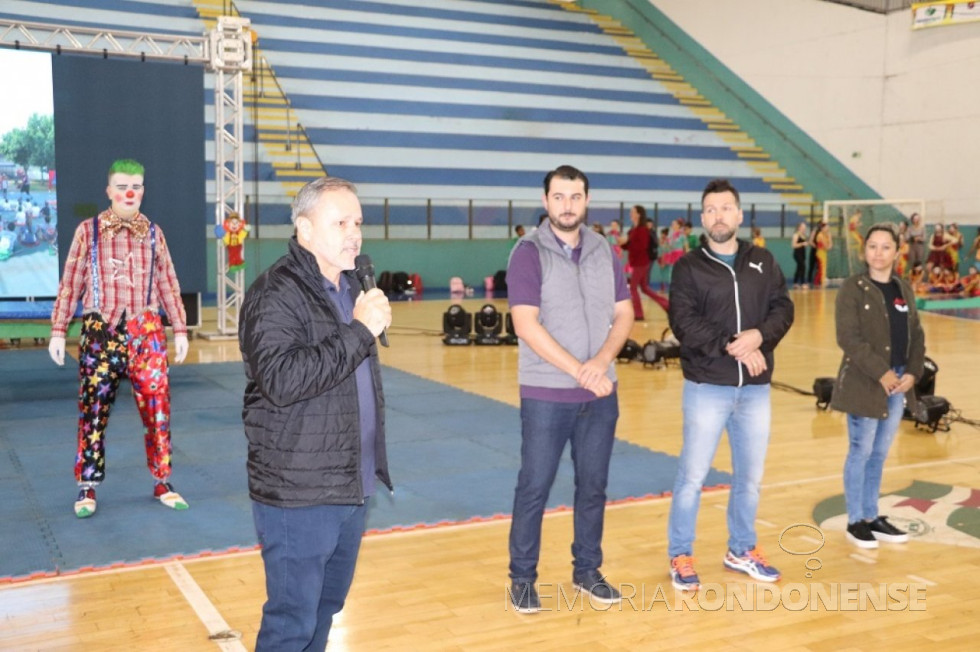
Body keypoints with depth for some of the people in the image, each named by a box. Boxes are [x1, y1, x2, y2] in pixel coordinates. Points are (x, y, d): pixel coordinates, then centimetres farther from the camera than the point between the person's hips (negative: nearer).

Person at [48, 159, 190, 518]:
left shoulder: (153, 233, 8)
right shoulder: (88, 230, 3)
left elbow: (168, 284, 11)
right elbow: (70, 283, 3)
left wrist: (180, 329, 8)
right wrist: (58, 330, -1)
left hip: (146, 332, 2)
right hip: (100, 331, -1)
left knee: (157, 407, 2)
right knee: (93, 410, 3)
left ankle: (162, 483, 13)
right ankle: (87, 487, 14)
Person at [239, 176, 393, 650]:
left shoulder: (348, 286, 13)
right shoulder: (275, 293, -16)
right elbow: (281, 380, -30)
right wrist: (359, 331, -26)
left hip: (350, 487, 8)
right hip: (299, 494, -8)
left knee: (326, 606, 19)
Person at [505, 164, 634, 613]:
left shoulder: (603, 252, 8)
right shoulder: (529, 253, -8)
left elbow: (624, 315, 7)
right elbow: (526, 325, -15)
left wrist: (602, 361, -12)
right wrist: (579, 371, -18)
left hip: (600, 394, 5)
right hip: (546, 395, -4)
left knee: (593, 486, 12)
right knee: (534, 487, 3)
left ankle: (587, 571, 27)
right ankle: (522, 577, 17)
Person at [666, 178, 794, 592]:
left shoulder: (763, 262, 8)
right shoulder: (688, 267, -3)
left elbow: (783, 308, 4)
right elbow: (684, 323, -12)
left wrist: (759, 335, -16)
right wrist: (731, 346, -20)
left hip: (756, 388, 4)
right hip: (707, 387, -4)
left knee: (750, 476, 15)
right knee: (693, 475, 1)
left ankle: (742, 549, 32)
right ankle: (680, 556, 15)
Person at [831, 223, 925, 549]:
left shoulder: (904, 289, 11)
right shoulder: (853, 288, -8)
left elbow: (917, 336, 11)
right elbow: (848, 338, -16)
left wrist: (912, 373, -4)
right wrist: (881, 373, -20)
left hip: (899, 383, 6)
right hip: (863, 384, -6)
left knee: (880, 454, 14)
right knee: (861, 452, 2)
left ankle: (872, 517, 26)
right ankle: (855, 521, 15)